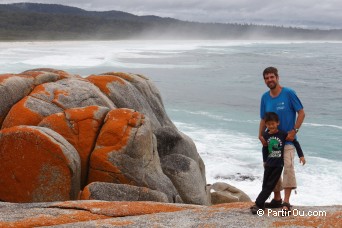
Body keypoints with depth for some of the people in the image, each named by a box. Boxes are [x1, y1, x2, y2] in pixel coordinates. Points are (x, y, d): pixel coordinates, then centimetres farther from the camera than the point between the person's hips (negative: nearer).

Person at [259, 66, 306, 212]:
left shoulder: (289, 93, -8)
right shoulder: (265, 97, 6)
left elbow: (301, 113, -7)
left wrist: (294, 131, -15)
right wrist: (261, 135, -3)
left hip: (287, 140, -5)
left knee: (288, 167, -16)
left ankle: (286, 202, -15)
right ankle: (276, 199, 27)